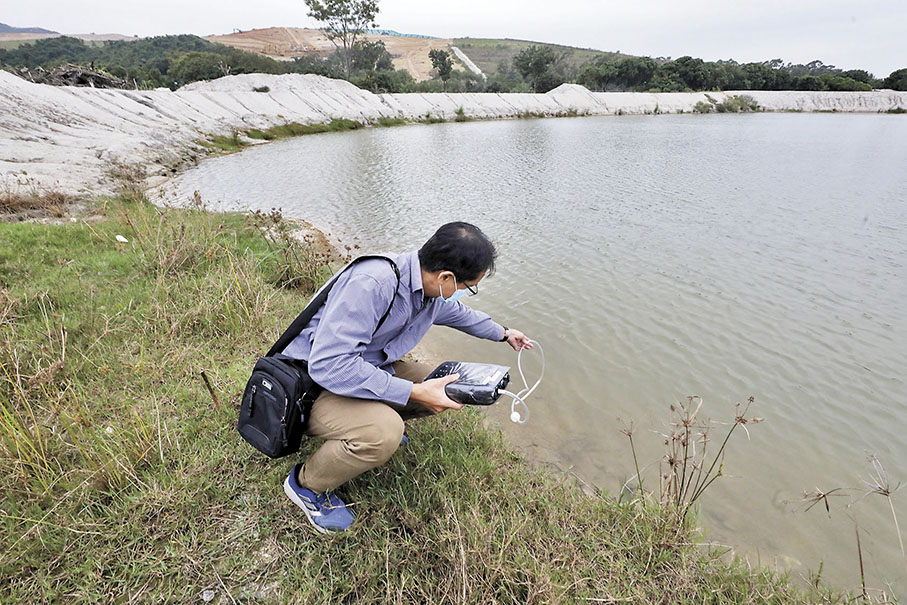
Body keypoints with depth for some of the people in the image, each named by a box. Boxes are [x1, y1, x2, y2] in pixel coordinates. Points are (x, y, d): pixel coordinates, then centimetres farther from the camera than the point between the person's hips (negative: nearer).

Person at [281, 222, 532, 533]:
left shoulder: (433, 293, -6)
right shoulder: (372, 283, -33)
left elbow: (458, 312, 19)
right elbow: (328, 364, -36)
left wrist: (503, 333, 32)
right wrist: (415, 393, -34)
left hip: (367, 369, 8)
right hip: (310, 381, -8)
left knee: (446, 389, -2)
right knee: (383, 433, -33)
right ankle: (306, 483, -3)